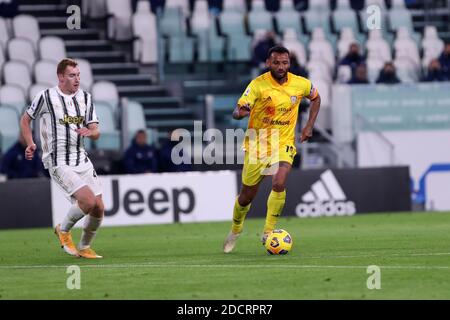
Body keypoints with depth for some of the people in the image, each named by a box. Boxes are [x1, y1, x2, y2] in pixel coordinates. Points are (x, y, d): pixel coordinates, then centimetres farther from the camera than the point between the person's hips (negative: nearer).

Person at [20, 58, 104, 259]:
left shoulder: (85, 98, 9)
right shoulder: (46, 97, -5)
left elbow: (96, 133, 7)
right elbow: (25, 120, 9)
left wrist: (89, 132, -16)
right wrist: (30, 144, -2)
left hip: (82, 160, 6)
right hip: (59, 163, -6)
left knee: (99, 208, 0)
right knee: (88, 201, -20)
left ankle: (84, 248, 21)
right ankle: (64, 230, 7)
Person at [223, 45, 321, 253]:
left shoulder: (300, 84, -6)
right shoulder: (258, 84, -15)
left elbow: (315, 98, 17)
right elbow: (237, 112, -24)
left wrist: (309, 126, 8)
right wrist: (241, 112, -48)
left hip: (284, 144, 1)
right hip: (257, 143, -1)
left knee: (279, 184, -26)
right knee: (247, 196, 9)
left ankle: (268, 233, -11)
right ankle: (235, 230, 39)